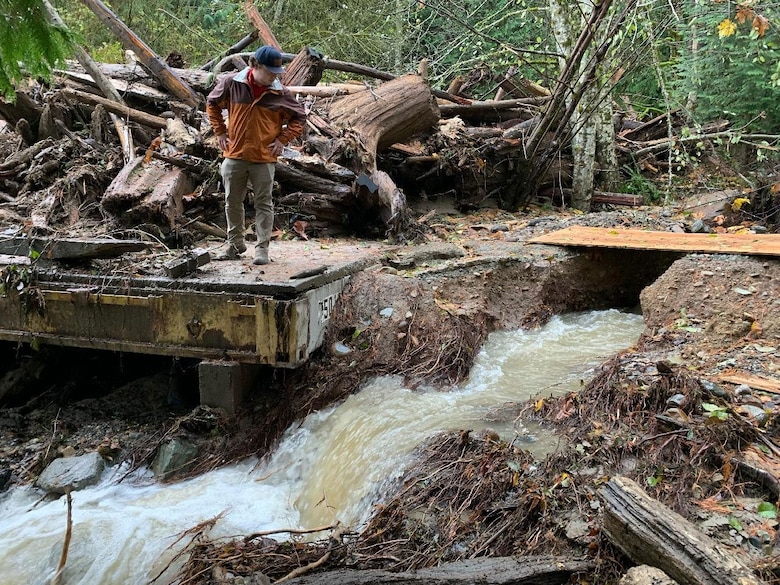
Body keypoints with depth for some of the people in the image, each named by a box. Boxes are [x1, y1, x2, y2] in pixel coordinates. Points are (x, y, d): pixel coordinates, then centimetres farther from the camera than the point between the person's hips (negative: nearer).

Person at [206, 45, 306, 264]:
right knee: (232, 202, 12)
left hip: (264, 158, -1)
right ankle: (235, 244, 28)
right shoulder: (231, 83, -6)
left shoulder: (280, 93, -7)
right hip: (234, 155, 2)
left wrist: (282, 140, -3)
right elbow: (212, 104, 11)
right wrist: (220, 133, 5)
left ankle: (262, 247, 13)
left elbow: (299, 117, 6)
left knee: (264, 204, 4)